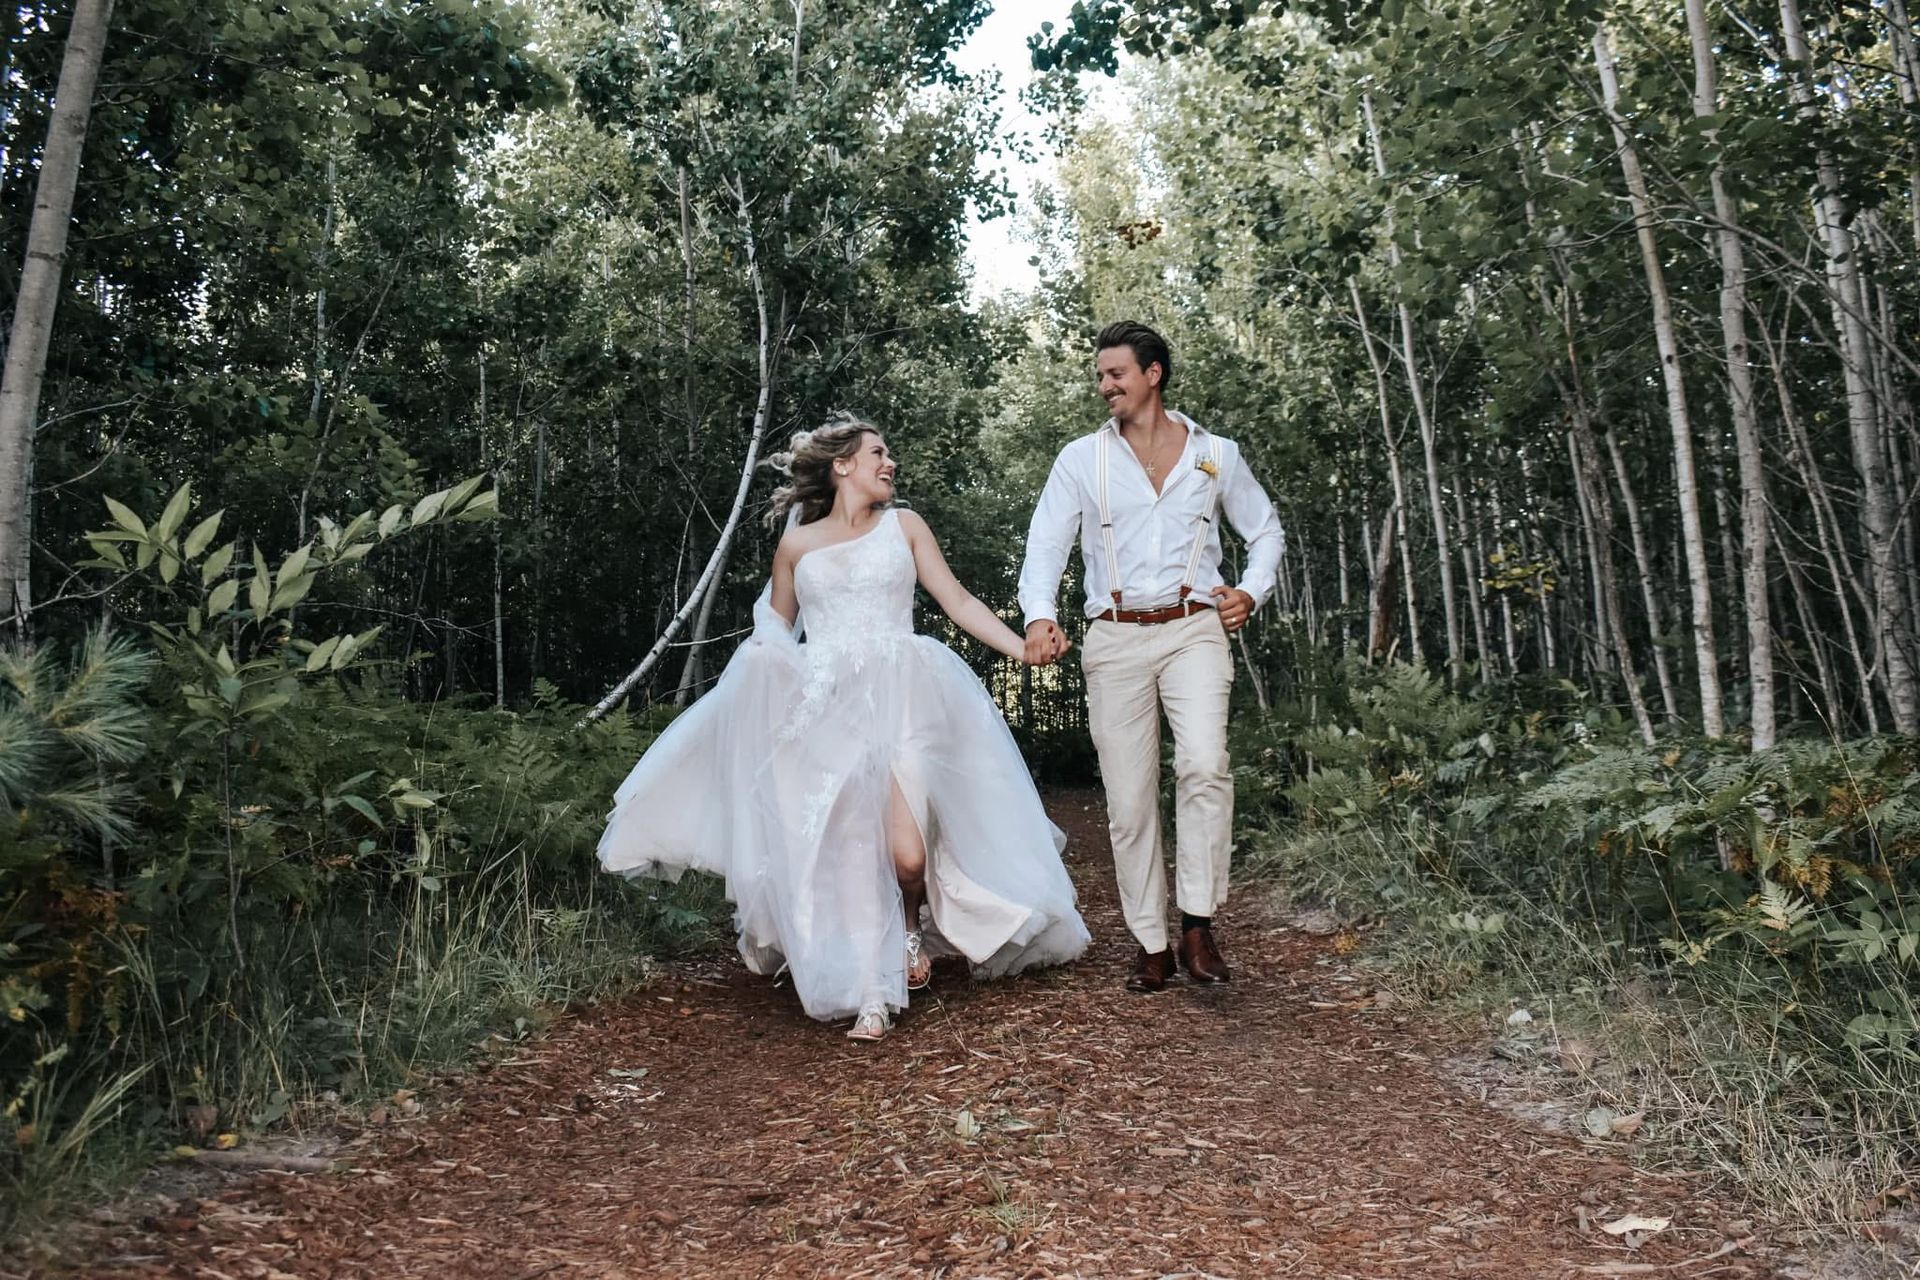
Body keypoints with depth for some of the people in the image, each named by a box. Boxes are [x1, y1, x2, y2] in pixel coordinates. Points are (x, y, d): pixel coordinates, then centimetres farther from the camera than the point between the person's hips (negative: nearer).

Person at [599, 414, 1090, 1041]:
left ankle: (914, 921, 20)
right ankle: (871, 992, 4)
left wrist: (1023, 647, 1)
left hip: (900, 701, 0)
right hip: (826, 713, 1)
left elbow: (959, 602, 10)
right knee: (851, 850, -8)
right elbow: (773, 632, 24)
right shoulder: (796, 546, 13)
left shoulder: (903, 526, 13)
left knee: (908, 853, -14)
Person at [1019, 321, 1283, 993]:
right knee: (1129, 799, 1)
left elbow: (1265, 530, 22)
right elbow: (1045, 544, 0)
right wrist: (1040, 615, -19)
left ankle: (1198, 927, -11)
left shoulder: (1216, 454, 10)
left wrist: (1252, 591, 4)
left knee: (1203, 766, -23)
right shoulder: (1080, 459, 7)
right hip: (1115, 638, 1)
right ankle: (1150, 944, 13)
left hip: (1193, 630, -1)